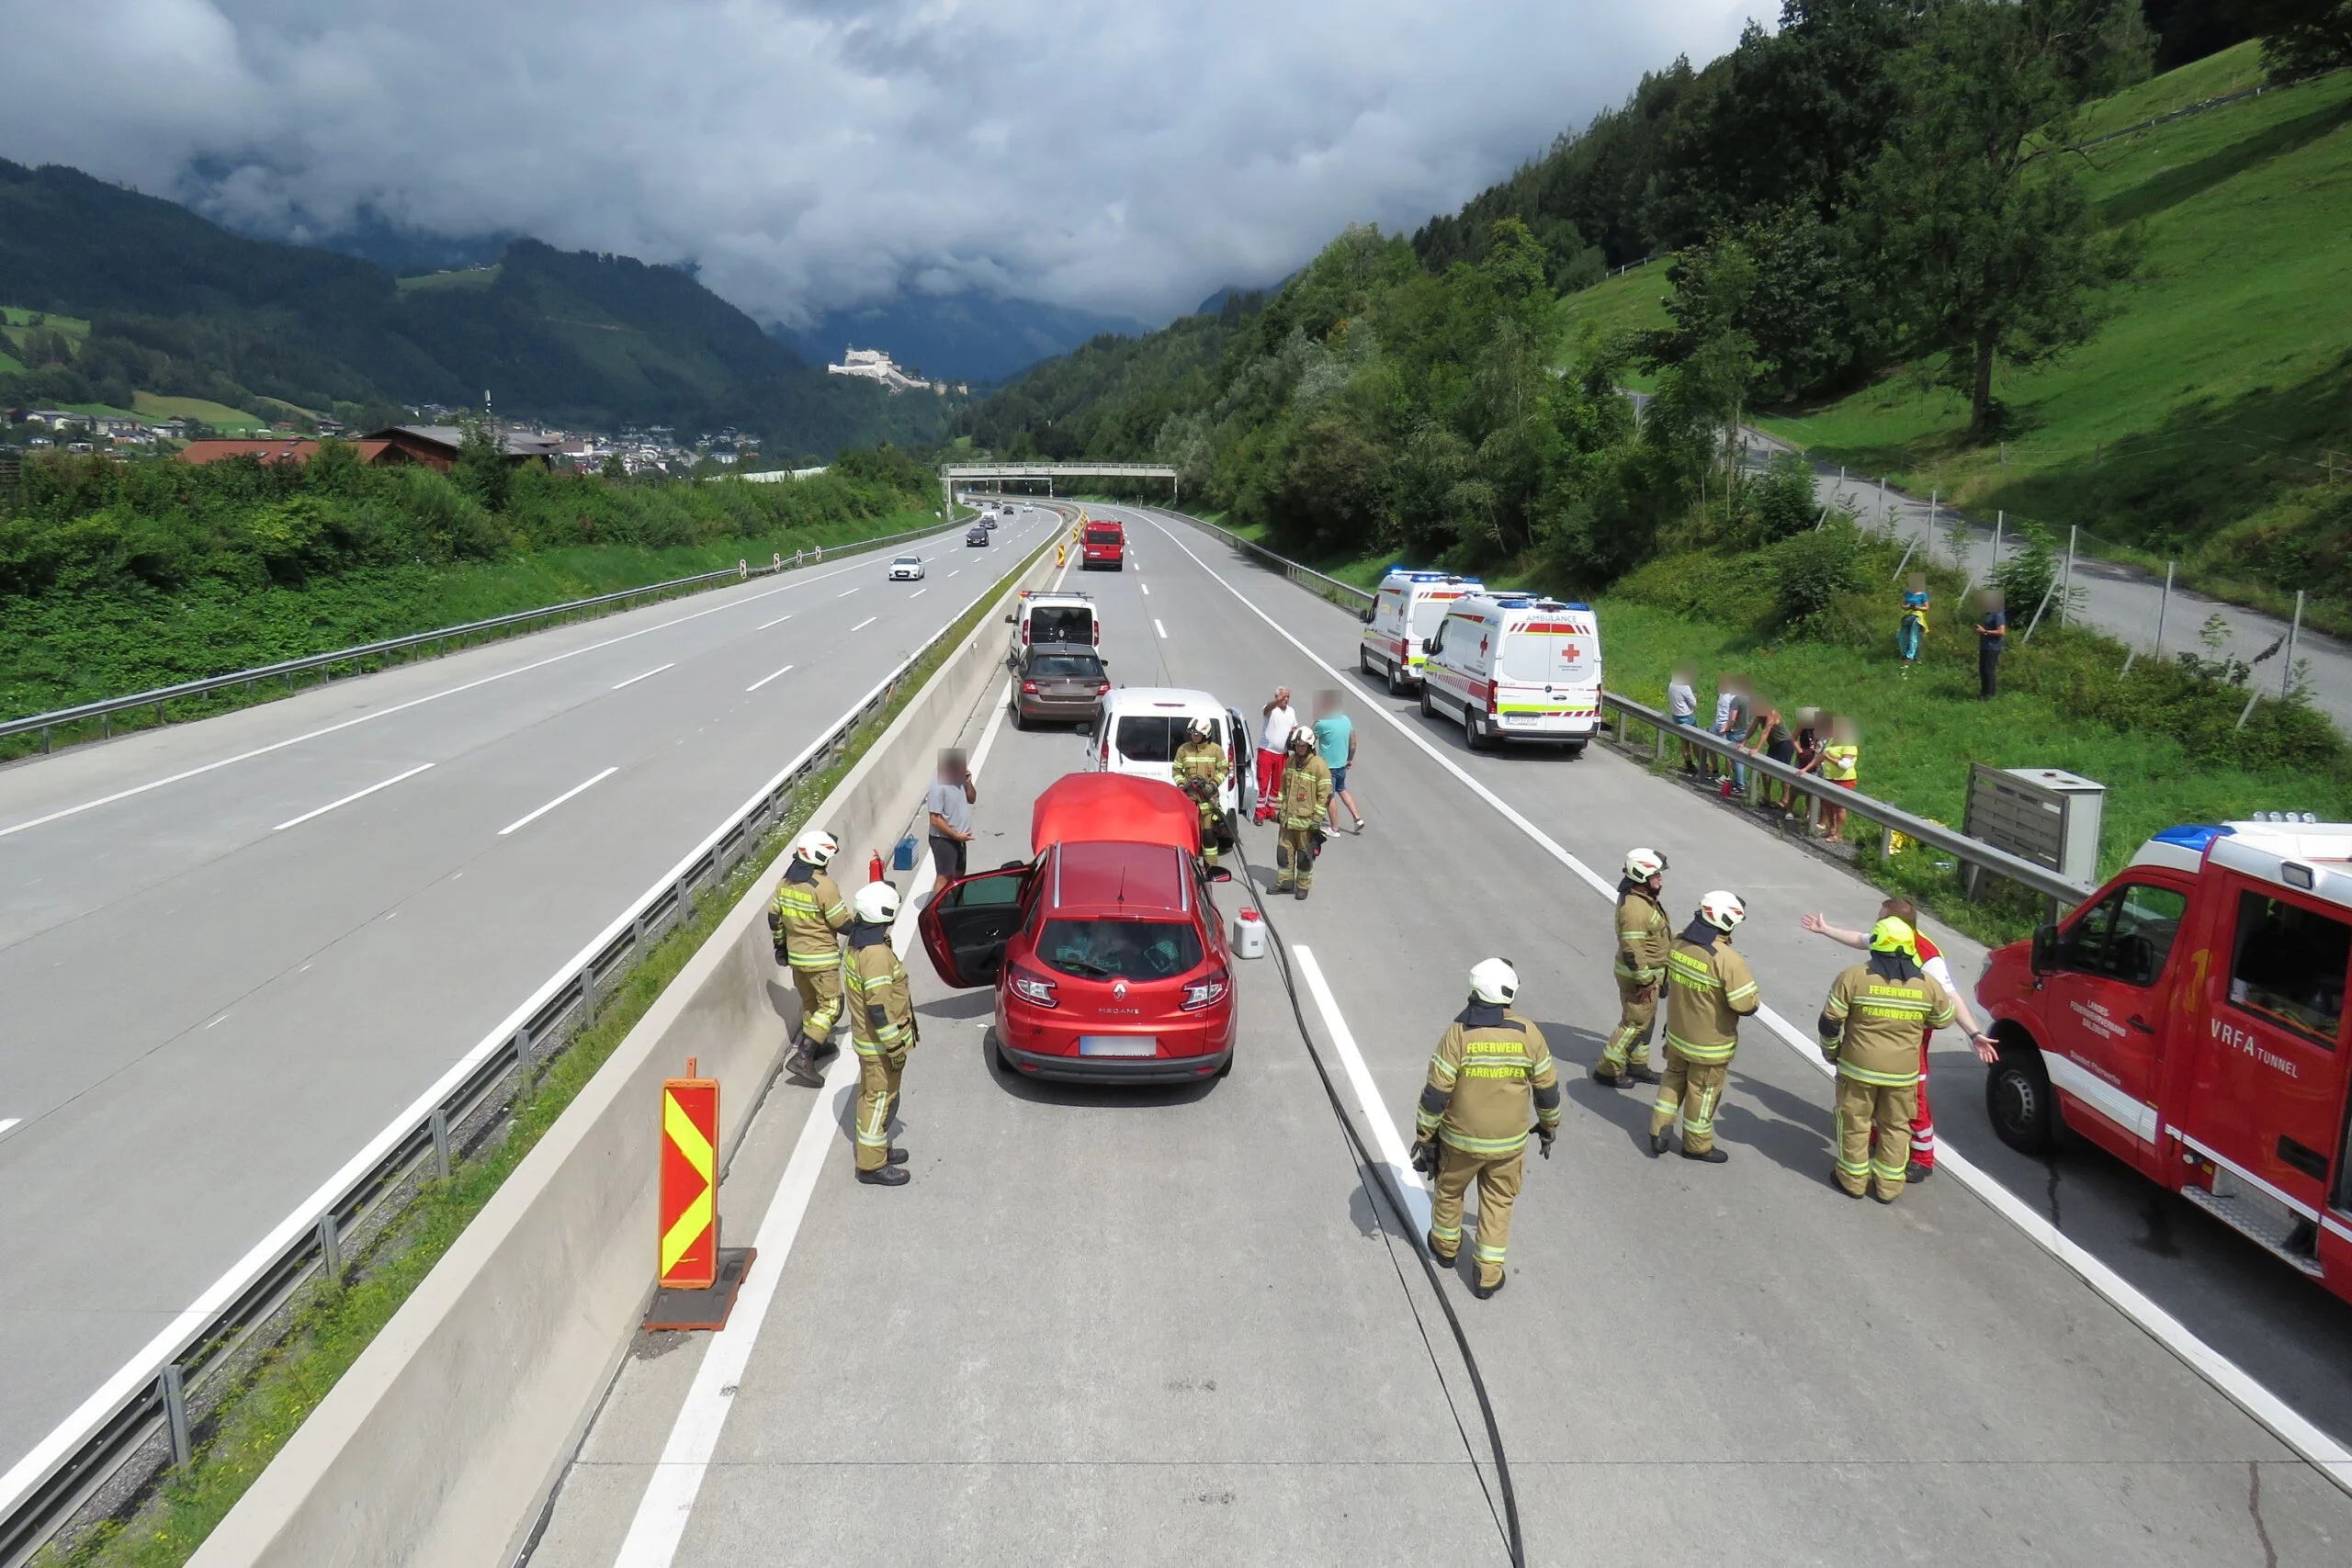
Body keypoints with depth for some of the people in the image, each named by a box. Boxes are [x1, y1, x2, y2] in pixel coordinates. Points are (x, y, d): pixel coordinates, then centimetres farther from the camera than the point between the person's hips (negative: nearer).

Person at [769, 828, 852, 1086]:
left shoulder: (785, 882, 1)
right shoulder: (824, 886, -21)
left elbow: (774, 917, 10)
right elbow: (843, 923, -17)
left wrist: (781, 944, 23)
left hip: (795, 955, 8)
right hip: (821, 958, -8)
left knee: (809, 1002, 23)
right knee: (830, 1006, -1)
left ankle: (817, 1045, 37)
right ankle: (803, 1057, -10)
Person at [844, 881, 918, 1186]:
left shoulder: (859, 941, 4)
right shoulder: (876, 954, -28)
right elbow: (878, 1009, -27)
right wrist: (896, 1046, -20)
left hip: (866, 1038, 10)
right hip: (879, 1043, -10)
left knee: (872, 1095, 22)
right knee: (881, 1099, 2)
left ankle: (877, 1148, 37)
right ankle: (872, 1165, 11)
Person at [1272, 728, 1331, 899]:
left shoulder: (1319, 766, -14)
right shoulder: (1290, 761, 6)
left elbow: (1325, 795, -13)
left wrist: (1317, 819, -15)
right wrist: (1280, 810, 17)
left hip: (1306, 820, -6)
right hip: (1287, 818, 6)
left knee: (1305, 856, 6)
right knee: (1284, 851, 10)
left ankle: (1303, 886, 18)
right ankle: (1284, 883, 23)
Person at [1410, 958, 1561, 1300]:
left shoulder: (1458, 1033, -19)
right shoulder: (1528, 1034, -12)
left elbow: (1435, 1093, -16)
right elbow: (1547, 1087, -2)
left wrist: (1424, 1136, -3)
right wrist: (1549, 1125, 16)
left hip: (1461, 1139, -1)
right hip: (1509, 1141, 1)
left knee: (1450, 1191, 24)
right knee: (1498, 1202, 19)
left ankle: (1446, 1246, 45)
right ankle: (1488, 1275, 21)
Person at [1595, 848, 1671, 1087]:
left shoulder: (1643, 898, 4)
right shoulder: (1634, 909, -29)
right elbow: (1632, 951, -29)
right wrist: (1645, 982, -22)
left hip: (1649, 972, 10)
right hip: (1638, 976, -10)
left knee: (1645, 1020, 21)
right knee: (1636, 1023, 0)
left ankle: (1637, 1066, 35)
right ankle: (1607, 1070, 10)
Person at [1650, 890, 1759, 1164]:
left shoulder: (1678, 943, -8)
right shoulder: (1727, 959, -28)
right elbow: (1745, 1006, -25)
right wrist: (1757, 999, -4)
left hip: (1677, 1033, 6)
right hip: (1709, 1045, -6)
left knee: (1673, 1077, 24)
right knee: (1703, 1092, 13)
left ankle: (1658, 1132, 27)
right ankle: (1697, 1145, 30)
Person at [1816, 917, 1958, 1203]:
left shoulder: (1854, 977, -13)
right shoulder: (1927, 985, -5)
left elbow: (1830, 1021, -10)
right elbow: (1945, 1019, 11)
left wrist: (1830, 1051, 7)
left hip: (1858, 1067, -2)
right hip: (1903, 1072, 2)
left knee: (1854, 1122, 13)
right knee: (1896, 1127, 15)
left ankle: (1853, 1179, 22)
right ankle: (1888, 1186, 22)